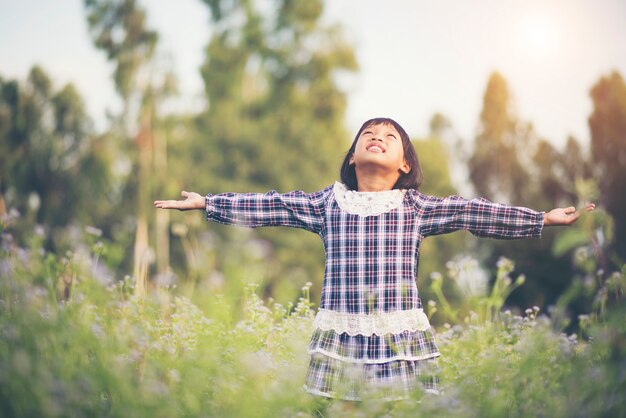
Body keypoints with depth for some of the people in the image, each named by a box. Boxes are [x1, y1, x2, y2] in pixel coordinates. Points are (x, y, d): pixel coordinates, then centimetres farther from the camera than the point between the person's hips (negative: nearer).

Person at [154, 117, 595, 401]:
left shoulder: (416, 206, 8)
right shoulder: (328, 202, 10)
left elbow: (471, 212, 6)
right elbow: (271, 206, 10)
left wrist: (545, 217, 5)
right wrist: (205, 202, 9)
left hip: (401, 336, 0)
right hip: (341, 335, 1)